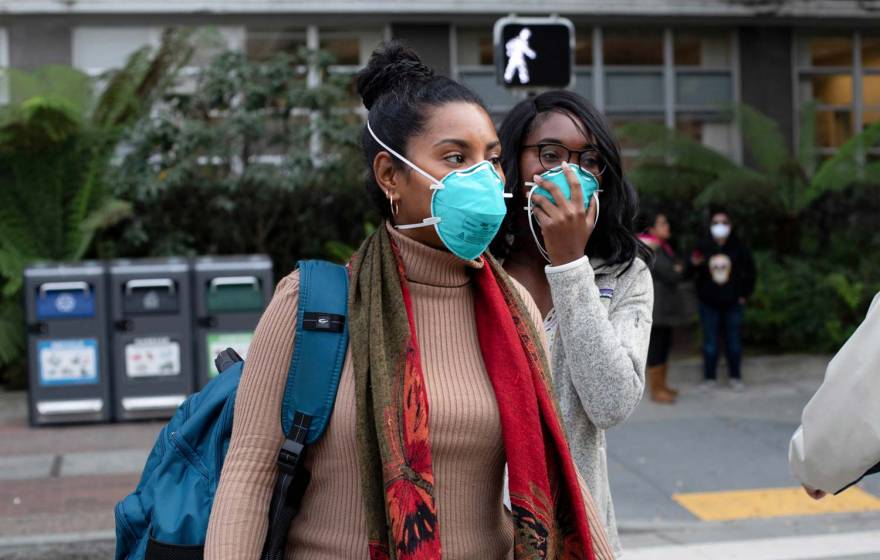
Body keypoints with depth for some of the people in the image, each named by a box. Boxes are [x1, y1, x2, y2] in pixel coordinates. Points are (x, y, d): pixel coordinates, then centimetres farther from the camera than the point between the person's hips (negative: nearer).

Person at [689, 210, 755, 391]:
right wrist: (695, 265, -18)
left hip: (733, 303, 0)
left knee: (734, 341, 6)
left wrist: (744, 294, 0)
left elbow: (749, 272, 5)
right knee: (710, 342, 3)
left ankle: (735, 377, 16)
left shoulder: (739, 247, -2)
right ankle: (710, 377, 13)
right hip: (709, 303, 0)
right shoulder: (702, 247, -1)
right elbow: (694, 273, 4)